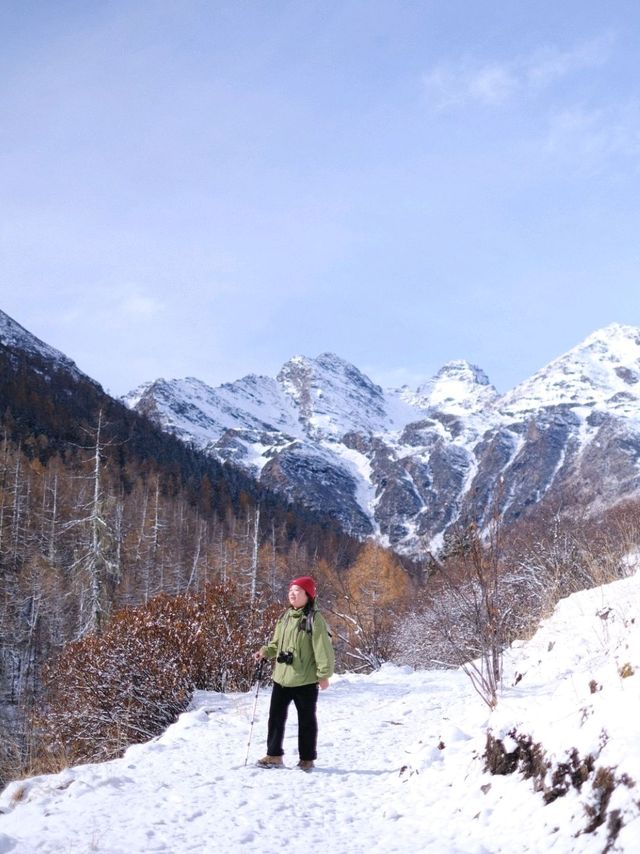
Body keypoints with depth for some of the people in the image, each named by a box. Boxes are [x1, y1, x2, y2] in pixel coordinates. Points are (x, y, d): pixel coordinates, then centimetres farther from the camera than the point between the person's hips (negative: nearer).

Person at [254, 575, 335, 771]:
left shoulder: (314, 619, -12)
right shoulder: (285, 617, 9)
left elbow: (322, 649, -14)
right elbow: (277, 643, 18)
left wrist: (324, 674, -16)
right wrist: (265, 652, 0)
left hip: (305, 680, -6)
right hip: (281, 677, 7)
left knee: (306, 719, 7)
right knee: (276, 716, 10)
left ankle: (307, 759, 18)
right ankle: (274, 755, 20)